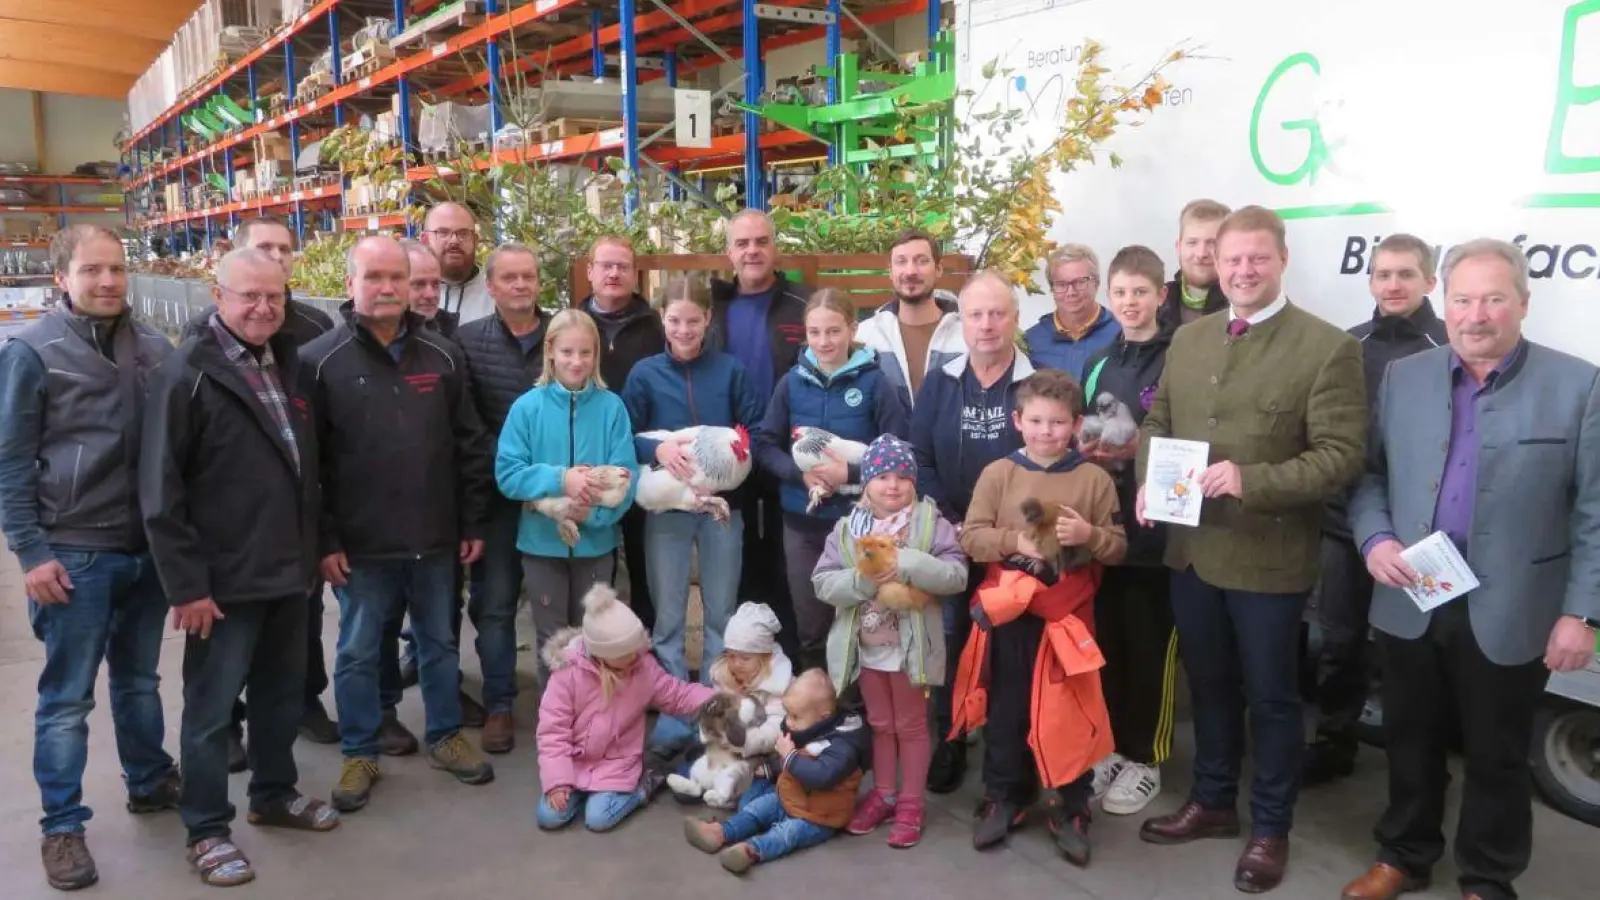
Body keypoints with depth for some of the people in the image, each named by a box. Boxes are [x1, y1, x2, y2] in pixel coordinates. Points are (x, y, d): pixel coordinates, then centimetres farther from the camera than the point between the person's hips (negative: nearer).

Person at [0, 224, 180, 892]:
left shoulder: (154, 349, 2)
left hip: (148, 547, 4)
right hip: (75, 553, -4)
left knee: (139, 679, 19)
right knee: (67, 698, 6)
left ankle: (150, 782, 37)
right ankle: (61, 827, 19)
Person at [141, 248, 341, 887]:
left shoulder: (288, 363, 9)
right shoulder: (188, 373, -12)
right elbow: (160, 489, -15)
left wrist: (313, 549, 14)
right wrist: (185, 583, -17)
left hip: (287, 569, 7)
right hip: (225, 578, -6)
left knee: (282, 694, 18)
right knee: (211, 707, 7)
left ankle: (275, 795, 36)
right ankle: (207, 830, 21)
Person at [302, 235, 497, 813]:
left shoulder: (442, 356, 3)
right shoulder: (321, 361, -6)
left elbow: (469, 445, 6)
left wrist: (473, 522, 4)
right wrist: (325, 539, -9)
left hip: (435, 538, 3)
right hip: (361, 545, -3)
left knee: (440, 643, 16)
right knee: (358, 653, 10)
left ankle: (445, 736, 33)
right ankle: (359, 754, 27)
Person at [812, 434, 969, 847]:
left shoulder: (931, 523, -9)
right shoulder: (847, 529, -2)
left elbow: (957, 574, -15)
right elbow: (823, 583, -6)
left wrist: (909, 565, -28)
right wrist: (861, 580, -24)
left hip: (910, 644, -3)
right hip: (866, 645, 3)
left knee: (911, 725, 11)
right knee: (879, 724, 18)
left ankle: (911, 803, 24)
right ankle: (883, 794, 33)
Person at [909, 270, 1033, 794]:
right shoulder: (939, 383, 5)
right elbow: (918, 458, 0)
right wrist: (950, 522, -10)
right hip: (950, 539, 2)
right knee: (950, 641, 8)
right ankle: (948, 743, 23)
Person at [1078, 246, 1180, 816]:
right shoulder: (1099, 365, 14)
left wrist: (1135, 449, -17)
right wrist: (1092, 452, 0)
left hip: (1158, 521, -5)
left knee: (1150, 644, 3)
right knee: (1108, 639, 11)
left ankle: (1146, 758, 17)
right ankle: (1115, 745, 26)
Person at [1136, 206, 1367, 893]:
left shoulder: (1327, 347, -11)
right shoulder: (1187, 340, 8)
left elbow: (1341, 456, -16)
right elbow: (1156, 422, 13)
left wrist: (1251, 480, -27)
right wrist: (1149, 481, -6)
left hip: (1268, 556, -5)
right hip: (1191, 547, 5)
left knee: (1271, 698, 11)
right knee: (1209, 684, 20)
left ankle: (1271, 828, 30)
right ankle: (1212, 801, 40)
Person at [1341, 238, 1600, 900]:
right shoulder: (1403, 377, 4)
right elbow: (1368, 473, 8)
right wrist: (1374, 539, -10)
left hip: (1510, 615, -3)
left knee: (1496, 758, 13)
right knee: (1411, 744, 18)